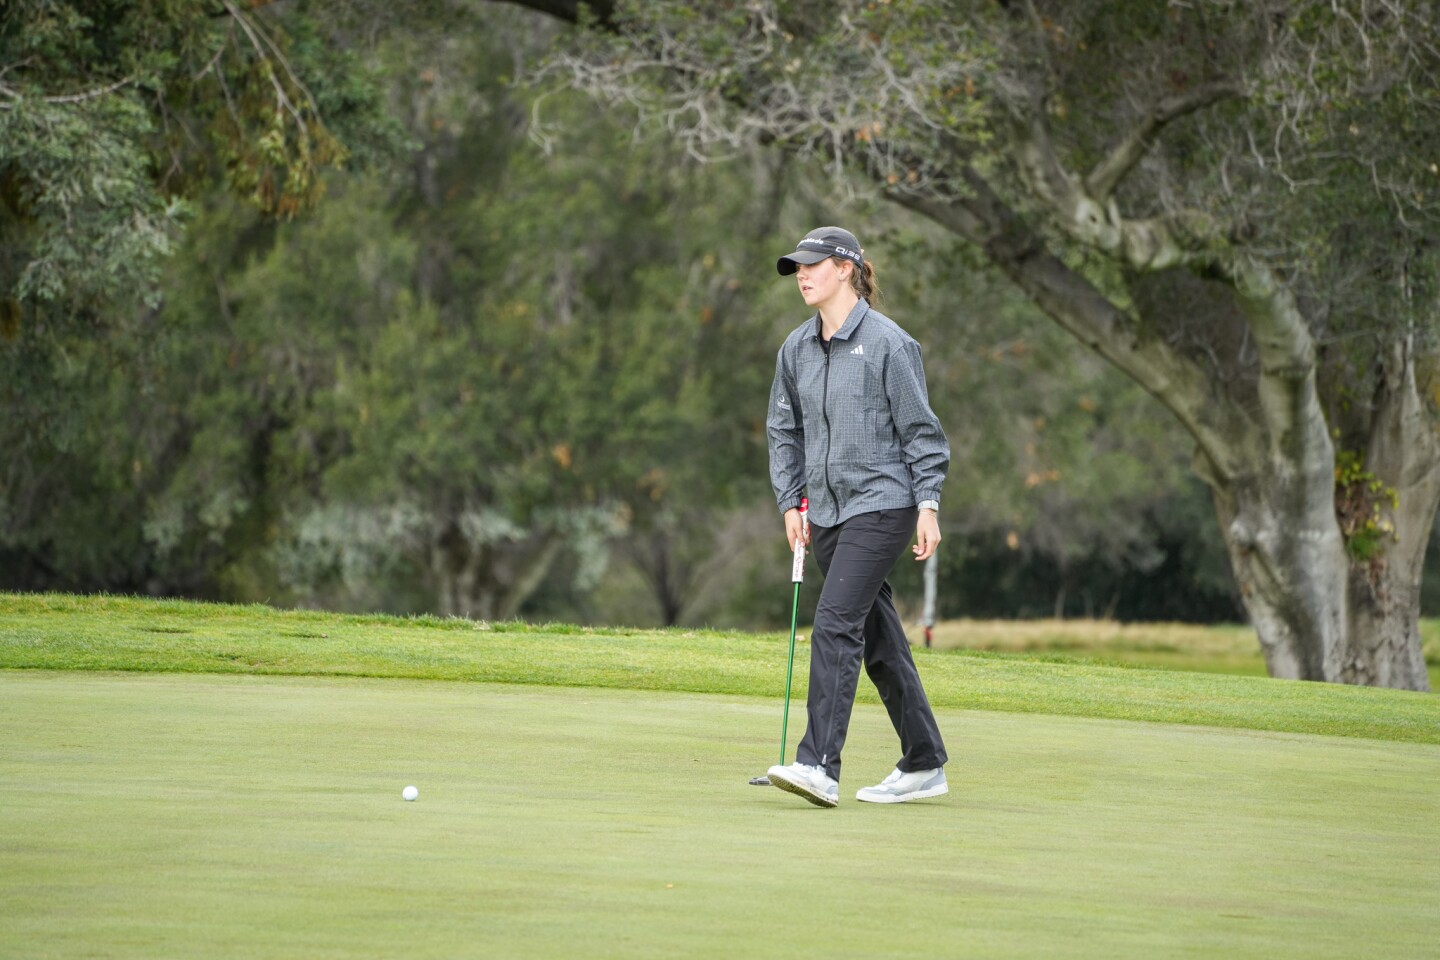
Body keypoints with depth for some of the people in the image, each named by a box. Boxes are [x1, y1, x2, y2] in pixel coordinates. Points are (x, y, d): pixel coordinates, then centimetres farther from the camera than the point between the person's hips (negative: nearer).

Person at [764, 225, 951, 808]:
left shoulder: (888, 343, -9)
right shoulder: (797, 349, 10)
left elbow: (921, 428, -7)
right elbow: (784, 429, 19)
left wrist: (928, 504, -11)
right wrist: (790, 503, 10)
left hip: (882, 503, -7)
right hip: (828, 512, 7)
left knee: (835, 623, -18)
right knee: (877, 639, 11)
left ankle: (819, 766, -23)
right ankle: (924, 765, 19)